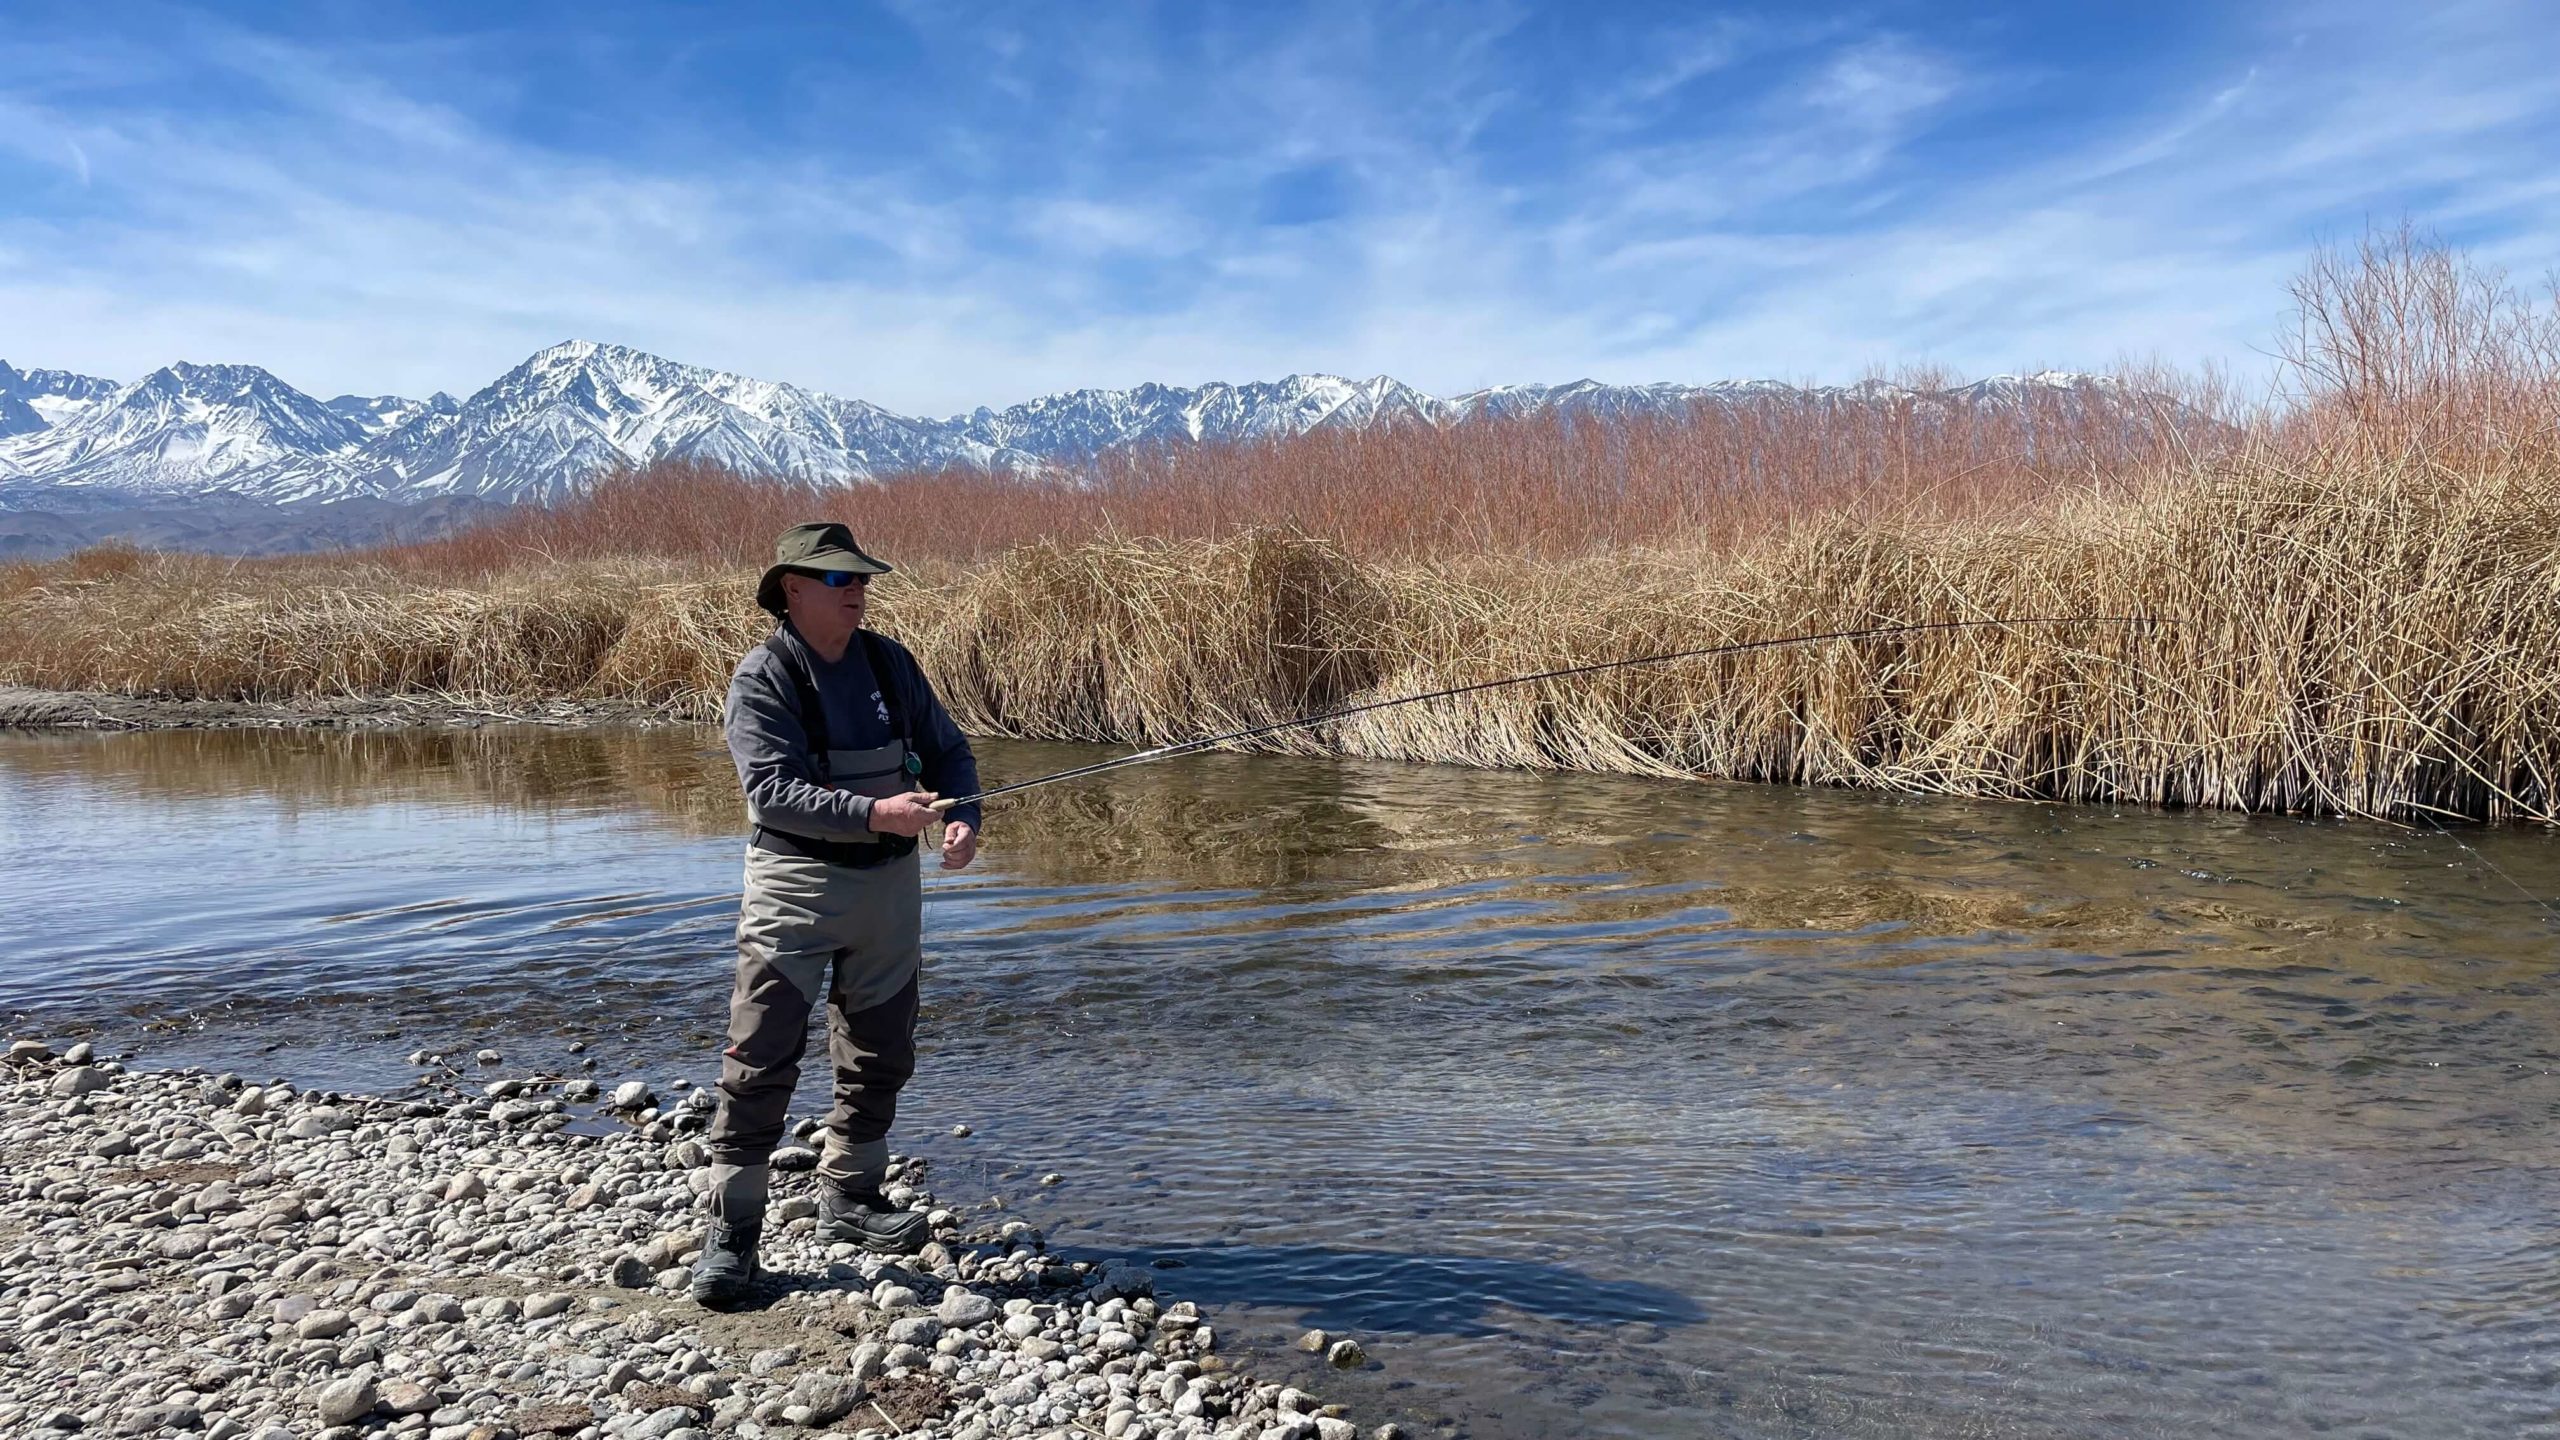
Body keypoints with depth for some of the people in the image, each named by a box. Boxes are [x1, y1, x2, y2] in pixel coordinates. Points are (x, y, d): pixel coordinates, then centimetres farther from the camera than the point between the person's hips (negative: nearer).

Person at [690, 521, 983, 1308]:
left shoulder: (889, 661, 6)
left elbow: (947, 749, 10)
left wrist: (964, 816, -9)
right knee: (761, 1061, -5)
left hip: (890, 882, 6)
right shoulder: (762, 678, -11)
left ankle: (850, 1197, 31)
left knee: (880, 1054, 14)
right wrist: (874, 813, -32)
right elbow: (773, 790, -21)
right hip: (796, 888, -6)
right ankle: (731, 1229, 6)